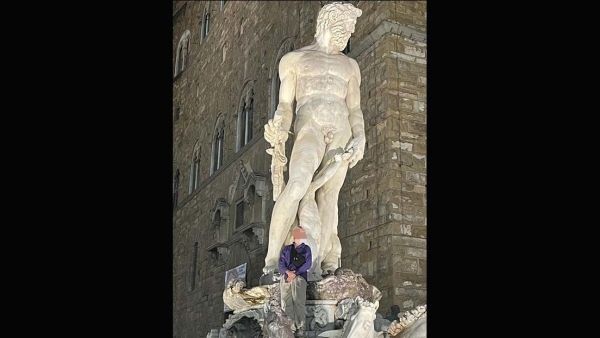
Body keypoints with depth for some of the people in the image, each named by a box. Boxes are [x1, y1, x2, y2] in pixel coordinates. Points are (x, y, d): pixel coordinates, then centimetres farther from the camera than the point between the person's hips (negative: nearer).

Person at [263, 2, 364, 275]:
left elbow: (355, 111, 17)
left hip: (341, 132, 4)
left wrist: (360, 139, -3)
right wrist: (279, 132, -15)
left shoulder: (349, 66, 24)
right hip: (309, 127, -4)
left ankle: (317, 265, -15)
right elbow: (285, 106, 7)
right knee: (297, 186, -27)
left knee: (327, 196, -10)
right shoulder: (292, 59, 15)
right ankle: (271, 262, -25)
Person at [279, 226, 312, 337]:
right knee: (286, 303, -2)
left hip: (299, 277, -3)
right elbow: (281, 263, 8)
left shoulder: (306, 249, 12)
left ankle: (300, 329, -15)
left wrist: (295, 274, -9)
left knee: (299, 302, -13)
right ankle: (290, 327, 4)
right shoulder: (286, 249, 18)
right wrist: (288, 272, -12)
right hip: (286, 277, 3)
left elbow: (307, 264, -1)